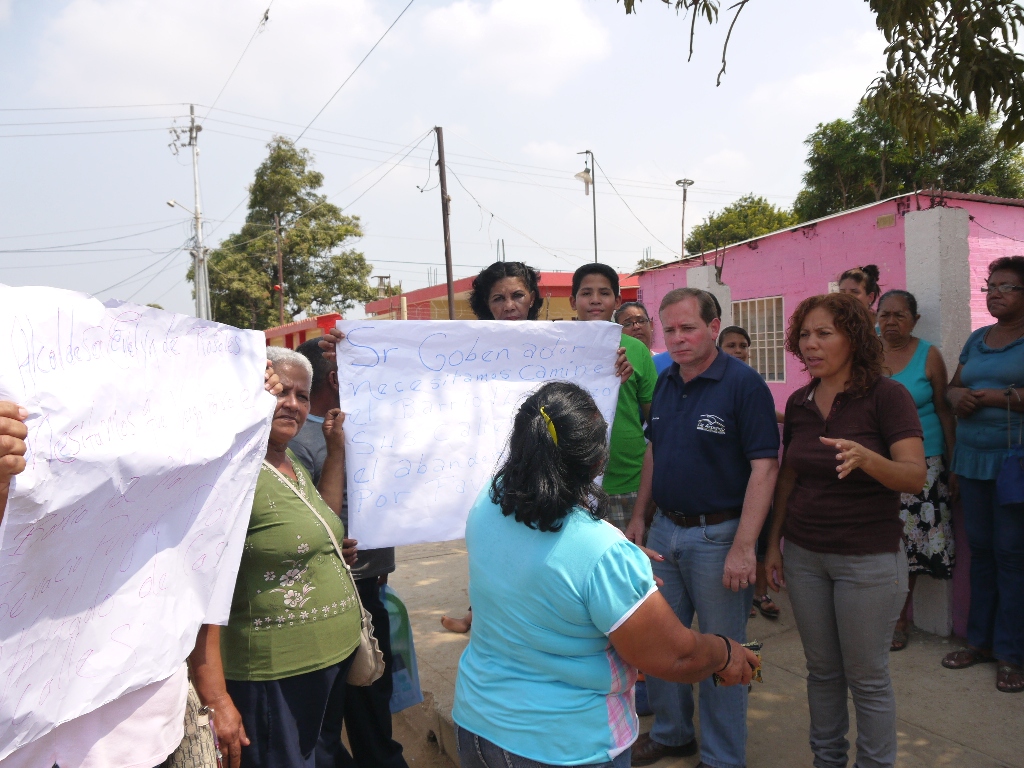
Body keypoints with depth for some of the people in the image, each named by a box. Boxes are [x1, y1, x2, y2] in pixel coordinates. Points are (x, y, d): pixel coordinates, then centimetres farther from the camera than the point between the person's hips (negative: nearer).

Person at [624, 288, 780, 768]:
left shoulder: (744, 384, -14)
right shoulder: (665, 383, 6)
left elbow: (764, 466, -18)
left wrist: (744, 547, -23)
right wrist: (639, 516, 13)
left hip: (717, 536, -6)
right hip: (663, 530, 7)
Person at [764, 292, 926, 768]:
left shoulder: (886, 395, -11)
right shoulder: (799, 402, 5)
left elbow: (915, 477, -19)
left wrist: (866, 458, -37)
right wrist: (774, 543, 11)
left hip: (869, 557, -5)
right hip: (804, 554, 5)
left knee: (867, 677, 7)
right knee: (821, 670, 16)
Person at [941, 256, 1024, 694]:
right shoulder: (977, 340, 15)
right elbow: (954, 386, 19)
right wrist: (958, 396, -2)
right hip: (973, 457, 6)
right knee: (980, 549, 11)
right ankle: (979, 640, 22)